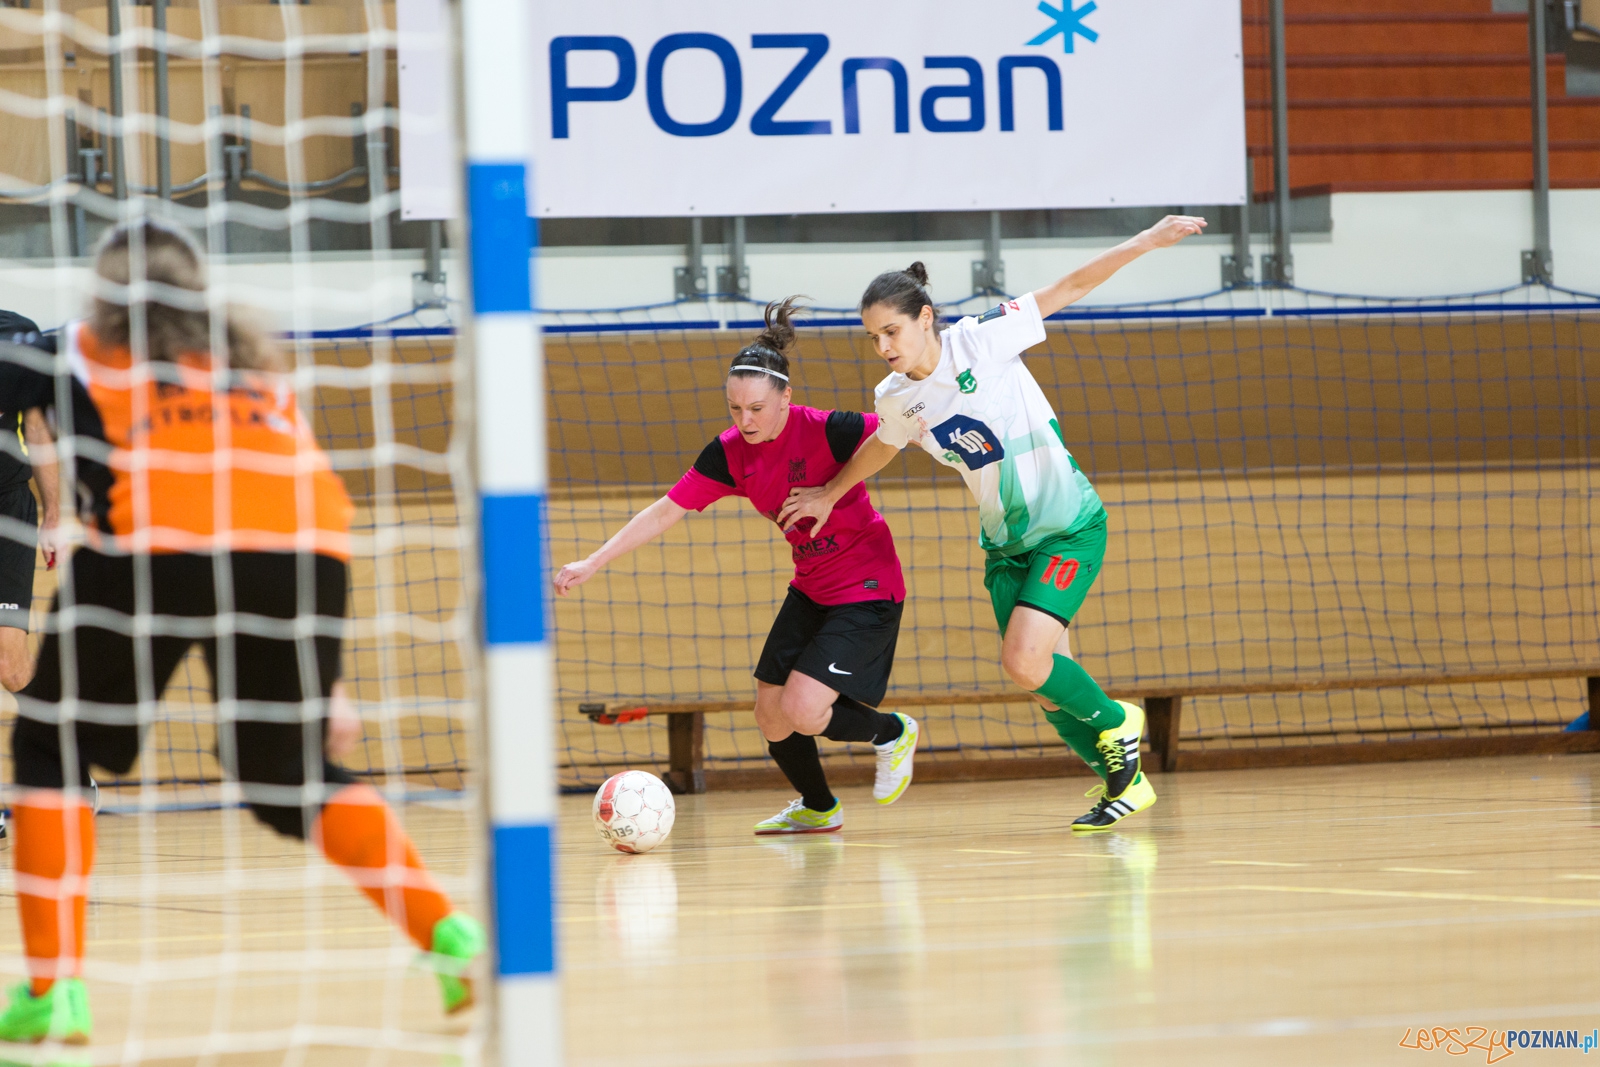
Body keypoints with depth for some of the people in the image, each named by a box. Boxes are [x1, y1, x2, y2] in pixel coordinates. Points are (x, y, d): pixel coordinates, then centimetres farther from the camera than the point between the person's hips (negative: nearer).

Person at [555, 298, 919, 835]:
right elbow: (665, 512, -3)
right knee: (770, 715, 7)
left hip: (868, 592, -6)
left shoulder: (829, 431, -24)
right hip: (810, 590, 6)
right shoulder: (730, 453, -7)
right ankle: (817, 809, 35)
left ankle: (891, 732, 12)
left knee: (801, 711, -18)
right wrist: (592, 563, -6)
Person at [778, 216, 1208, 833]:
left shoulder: (982, 341, -15)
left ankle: (1114, 723, 5)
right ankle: (1122, 780, 19)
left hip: (1070, 527, -6)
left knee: (1024, 660, -21)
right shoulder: (897, 401, -1)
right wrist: (830, 495, 32)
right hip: (1005, 543, 6)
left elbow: (1068, 289, -11)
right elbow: (880, 448, 23)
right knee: (1042, 680, 0)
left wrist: (1145, 243, -15)